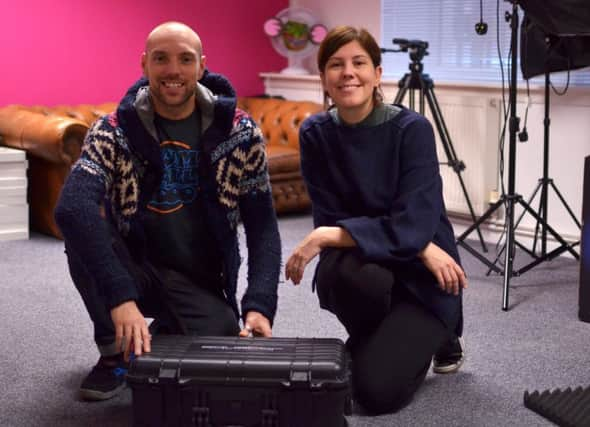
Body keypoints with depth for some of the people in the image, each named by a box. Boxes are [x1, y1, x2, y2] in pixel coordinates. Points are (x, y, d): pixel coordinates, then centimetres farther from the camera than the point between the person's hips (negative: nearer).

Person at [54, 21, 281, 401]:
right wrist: (120, 298, -45)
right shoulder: (114, 132, -13)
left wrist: (259, 306, -24)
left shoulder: (240, 133, -7)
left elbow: (262, 226, -7)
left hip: (201, 282, 1)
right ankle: (115, 352, -6)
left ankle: (165, 335, 11)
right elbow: (71, 207, -32)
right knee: (83, 234, -30)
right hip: (135, 269, -1)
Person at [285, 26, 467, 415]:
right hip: (362, 270, 3)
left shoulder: (412, 129, -17)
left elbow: (413, 225, -24)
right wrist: (420, 248, -21)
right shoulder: (315, 134, -7)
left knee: (376, 391, -20)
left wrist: (328, 237, -29)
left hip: (422, 277, -3)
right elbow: (331, 220, -10)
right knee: (345, 270, -34)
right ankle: (372, 344, 2)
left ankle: (436, 338, 15)